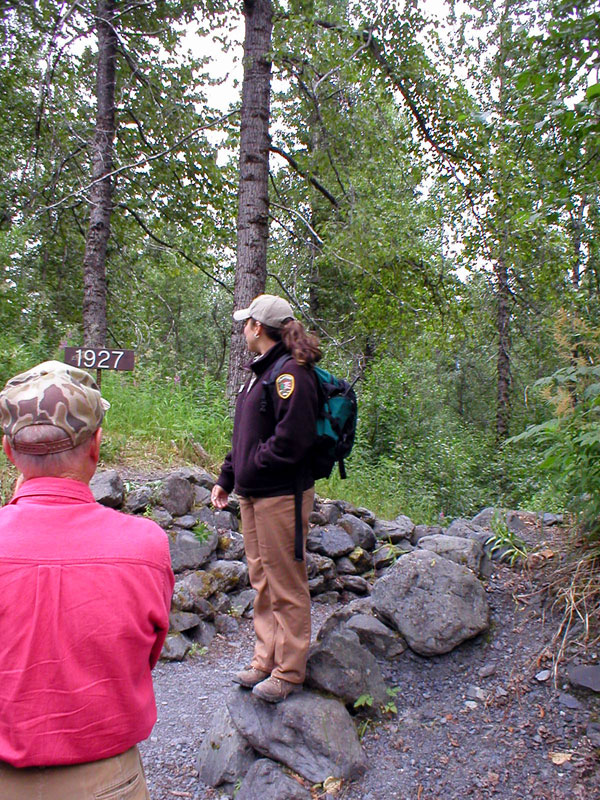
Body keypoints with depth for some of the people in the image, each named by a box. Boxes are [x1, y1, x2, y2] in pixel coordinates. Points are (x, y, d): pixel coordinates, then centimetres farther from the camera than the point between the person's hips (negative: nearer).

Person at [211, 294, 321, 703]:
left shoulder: (290, 373, -16)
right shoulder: (262, 371, 15)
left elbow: (292, 439, -24)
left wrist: (251, 470, -14)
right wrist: (226, 479, 15)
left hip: (283, 496, -10)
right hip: (254, 494, 10)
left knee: (287, 587, 4)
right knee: (262, 581, 18)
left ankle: (289, 672, 19)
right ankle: (266, 661, 32)